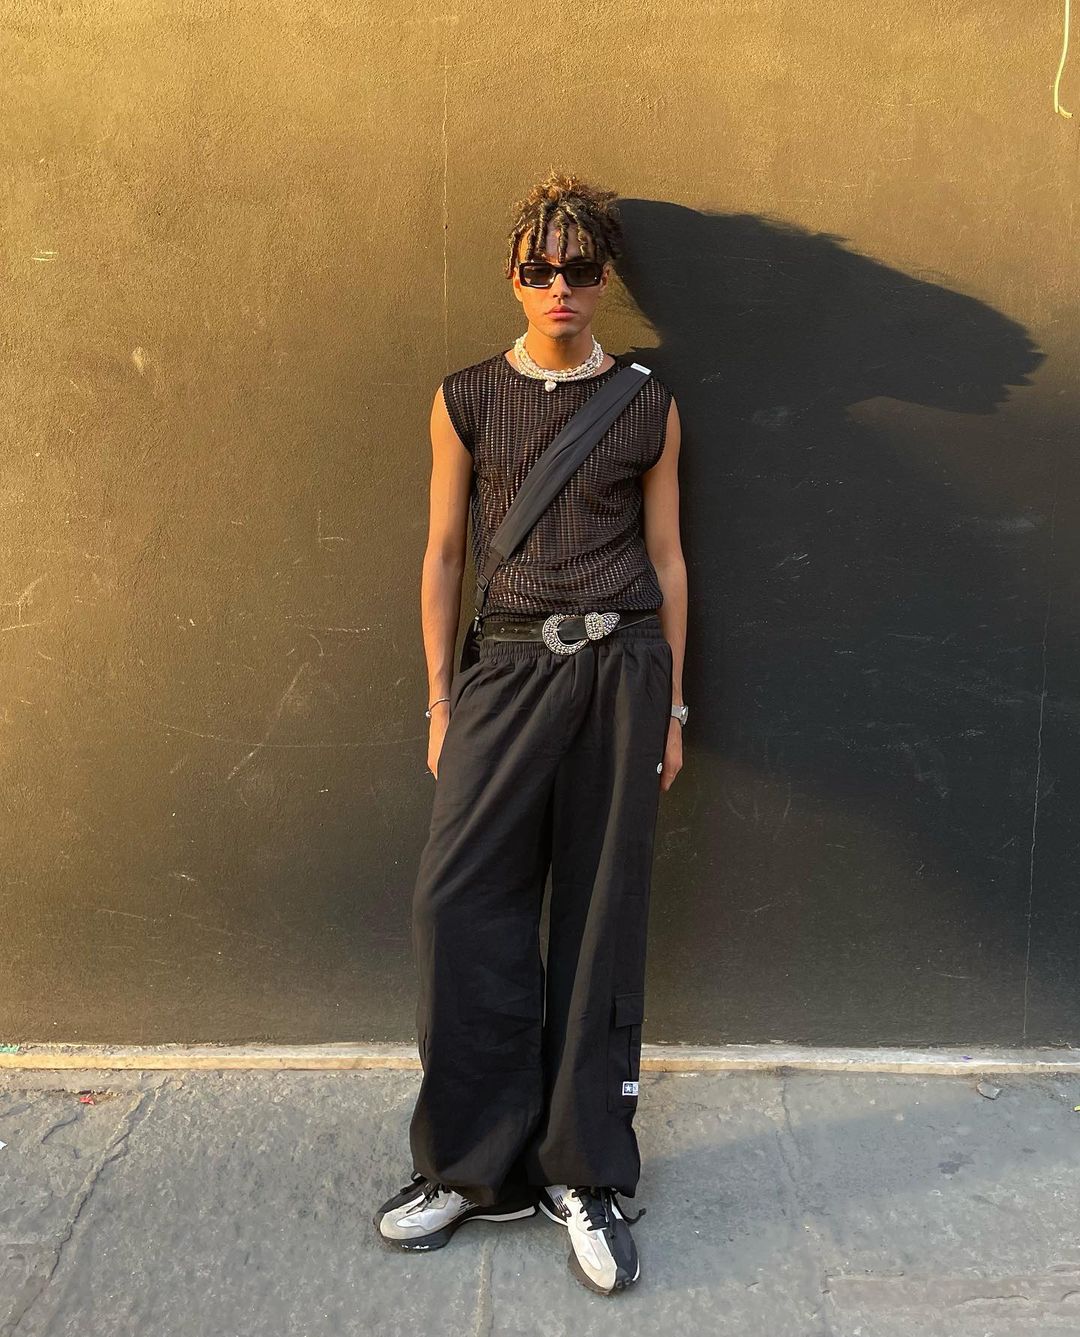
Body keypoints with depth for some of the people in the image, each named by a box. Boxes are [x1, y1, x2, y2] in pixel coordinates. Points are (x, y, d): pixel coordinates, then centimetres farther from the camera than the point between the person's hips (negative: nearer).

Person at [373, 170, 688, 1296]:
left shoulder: (647, 407, 8)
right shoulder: (466, 400, 8)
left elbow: (666, 559, 10)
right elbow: (444, 552, 9)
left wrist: (671, 704, 7)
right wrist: (441, 699, 5)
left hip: (621, 664, 0)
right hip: (508, 664, 1)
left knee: (601, 913, 3)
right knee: (458, 901, -6)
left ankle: (582, 1173, 17)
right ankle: (478, 1165, 12)